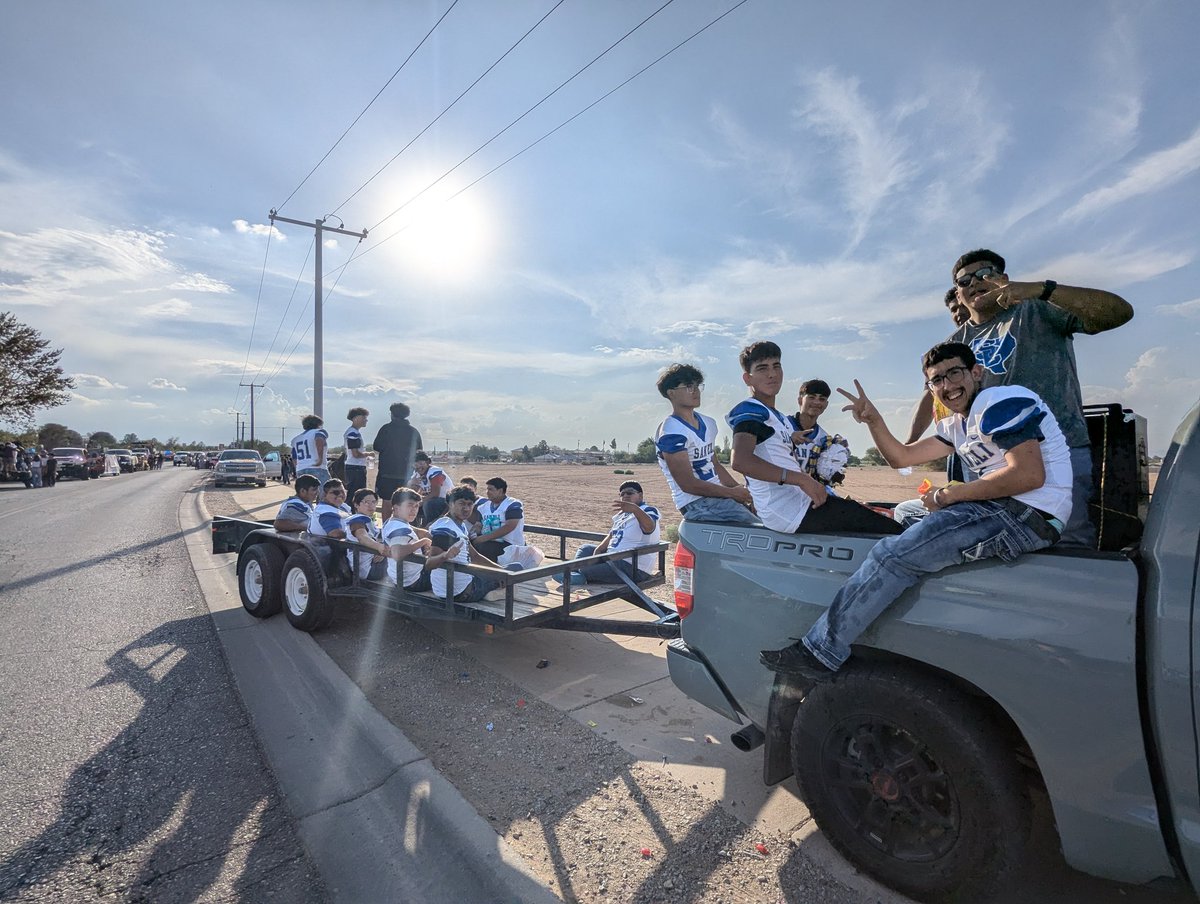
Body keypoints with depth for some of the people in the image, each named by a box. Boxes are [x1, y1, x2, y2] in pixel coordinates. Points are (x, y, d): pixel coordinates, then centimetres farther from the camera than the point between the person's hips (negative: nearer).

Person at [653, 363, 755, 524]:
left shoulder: (708, 423, 15)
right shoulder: (671, 432, -15)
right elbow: (688, 484, -18)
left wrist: (741, 490, 8)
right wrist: (732, 493, -12)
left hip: (717, 495, 9)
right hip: (696, 503, -9)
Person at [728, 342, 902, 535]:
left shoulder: (781, 419, 22)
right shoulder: (749, 410, -10)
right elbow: (740, 461, -28)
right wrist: (802, 479, -25)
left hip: (800, 501, 10)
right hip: (788, 511, -10)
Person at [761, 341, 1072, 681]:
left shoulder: (1001, 402, -9)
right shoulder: (957, 424, 21)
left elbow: (1030, 475, -21)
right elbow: (901, 456, 22)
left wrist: (949, 494, -15)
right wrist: (873, 420, 6)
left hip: (1026, 514, -11)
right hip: (999, 508, 11)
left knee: (892, 554, -20)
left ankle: (818, 653, -16)